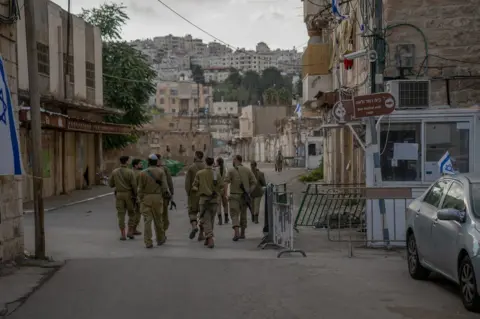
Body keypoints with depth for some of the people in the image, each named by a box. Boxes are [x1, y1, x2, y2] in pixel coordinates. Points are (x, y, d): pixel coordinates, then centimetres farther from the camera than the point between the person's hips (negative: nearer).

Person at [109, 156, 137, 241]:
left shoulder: (114, 172, 0)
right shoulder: (130, 172, -11)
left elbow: (111, 184, 6)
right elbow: (134, 185, -13)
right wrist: (135, 194, 0)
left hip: (119, 194, 2)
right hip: (129, 194, -2)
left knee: (121, 214, 4)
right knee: (131, 213, 12)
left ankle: (122, 234, 2)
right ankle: (130, 232, 7)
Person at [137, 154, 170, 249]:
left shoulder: (143, 173, 0)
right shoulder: (161, 172, -2)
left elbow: (140, 188, 0)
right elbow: (164, 185, -9)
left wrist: (140, 199, 7)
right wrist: (167, 193, 8)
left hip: (146, 198, 0)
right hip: (157, 198, 0)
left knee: (147, 220, 0)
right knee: (158, 219, 14)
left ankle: (148, 242, -4)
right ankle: (160, 239, 27)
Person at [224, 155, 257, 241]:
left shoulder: (231, 170, -6)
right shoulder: (247, 170, 6)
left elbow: (226, 182, -15)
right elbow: (254, 182, 1)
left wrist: (224, 192, -5)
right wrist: (249, 192, 4)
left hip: (234, 195, -4)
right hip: (244, 196, 4)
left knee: (234, 215, -4)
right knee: (243, 214, 17)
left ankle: (236, 233, -23)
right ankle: (242, 233, 25)